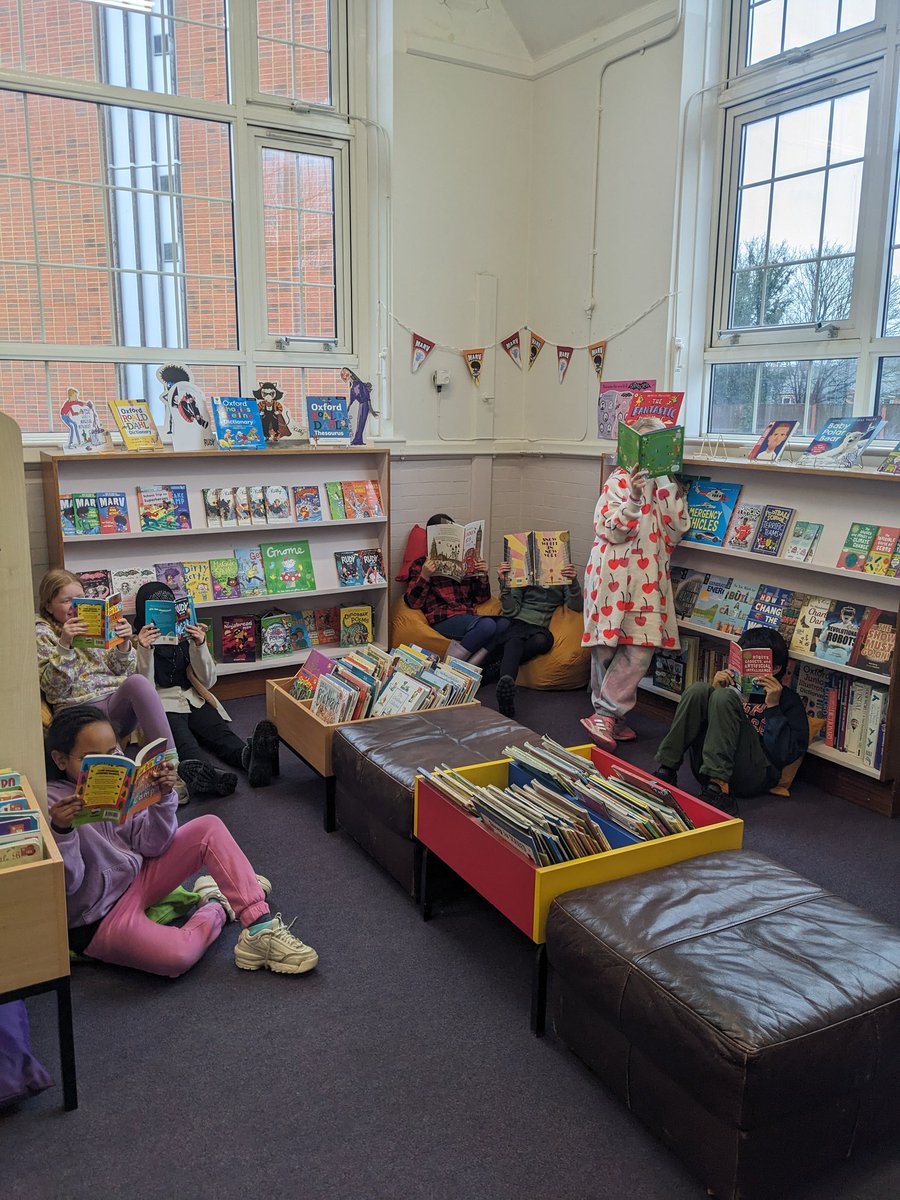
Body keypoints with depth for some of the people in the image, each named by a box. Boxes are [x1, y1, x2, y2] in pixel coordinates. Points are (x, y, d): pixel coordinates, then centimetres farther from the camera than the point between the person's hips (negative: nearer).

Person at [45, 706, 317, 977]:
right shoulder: (50, 805, -20)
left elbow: (151, 847, -2)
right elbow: (66, 883, -22)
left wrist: (163, 797, -18)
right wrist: (61, 831, -39)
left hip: (138, 876, 7)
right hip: (97, 920, -7)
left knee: (209, 828, -8)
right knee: (177, 956, -33)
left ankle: (261, 929, -10)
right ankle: (217, 909, 2)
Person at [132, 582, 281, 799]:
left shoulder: (185, 637, 15)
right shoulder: (136, 643, 6)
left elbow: (208, 681, 9)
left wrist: (199, 646, -7)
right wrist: (144, 651, -20)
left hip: (194, 700, 3)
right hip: (161, 704, -3)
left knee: (220, 731, -29)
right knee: (183, 740, -36)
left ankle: (251, 757, -62)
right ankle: (204, 772, -69)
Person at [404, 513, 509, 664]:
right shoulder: (420, 564, 9)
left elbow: (481, 599, 22)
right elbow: (413, 603, -2)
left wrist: (483, 576, 4)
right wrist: (424, 576, -15)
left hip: (469, 617, 5)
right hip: (444, 620, -5)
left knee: (504, 623, -26)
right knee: (487, 625, -31)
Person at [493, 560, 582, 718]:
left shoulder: (562, 577, 21)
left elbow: (576, 606, 4)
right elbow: (511, 611, 7)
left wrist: (573, 582, -14)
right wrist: (504, 584, -8)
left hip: (540, 629, 1)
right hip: (519, 623, -1)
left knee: (542, 641, -38)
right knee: (514, 642, -39)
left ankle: (498, 666, -37)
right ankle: (506, 681, -66)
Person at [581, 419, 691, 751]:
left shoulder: (666, 485, 14)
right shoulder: (620, 480, -3)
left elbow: (678, 529, -1)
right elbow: (609, 531, -11)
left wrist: (666, 486, -9)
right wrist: (634, 497, -22)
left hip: (648, 579, 5)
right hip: (615, 575, -5)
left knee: (641, 646, -1)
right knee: (608, 647, 0)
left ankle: (607, 717, 6)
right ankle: (605, 715, 11)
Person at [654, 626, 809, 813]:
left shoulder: (788, 700, 9)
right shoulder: (736, 687, 21)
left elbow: (785, 755, -5)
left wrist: (773, 707, -9)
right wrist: (714, 691, 4)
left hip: (754, 776, -4)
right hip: (706, 767, 4)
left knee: (724, 697, -21)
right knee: (698, 690, -11)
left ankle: (718, 789, -33)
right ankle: (665, 771, -20)